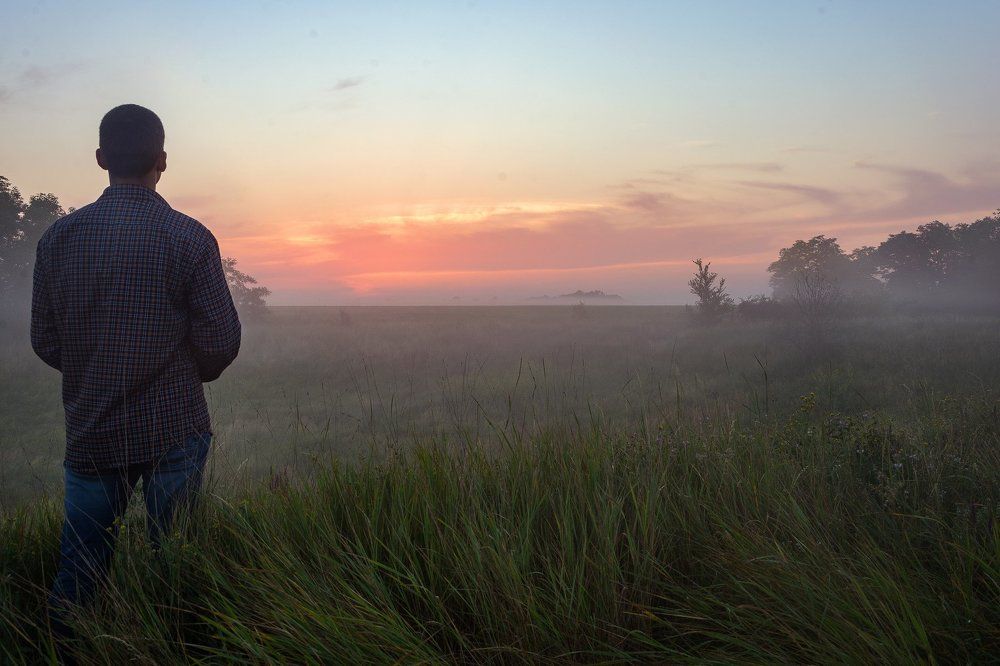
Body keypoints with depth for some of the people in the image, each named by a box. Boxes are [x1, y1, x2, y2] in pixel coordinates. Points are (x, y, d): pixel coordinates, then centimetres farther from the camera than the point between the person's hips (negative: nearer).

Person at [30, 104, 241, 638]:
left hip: (90, 430, 2)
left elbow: (45, 342, 3)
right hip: (175, 430, -2)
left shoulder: (59, 237, -1)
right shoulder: (189, 238, -10)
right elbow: (221, 342, -9)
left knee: (77, 572, 13)